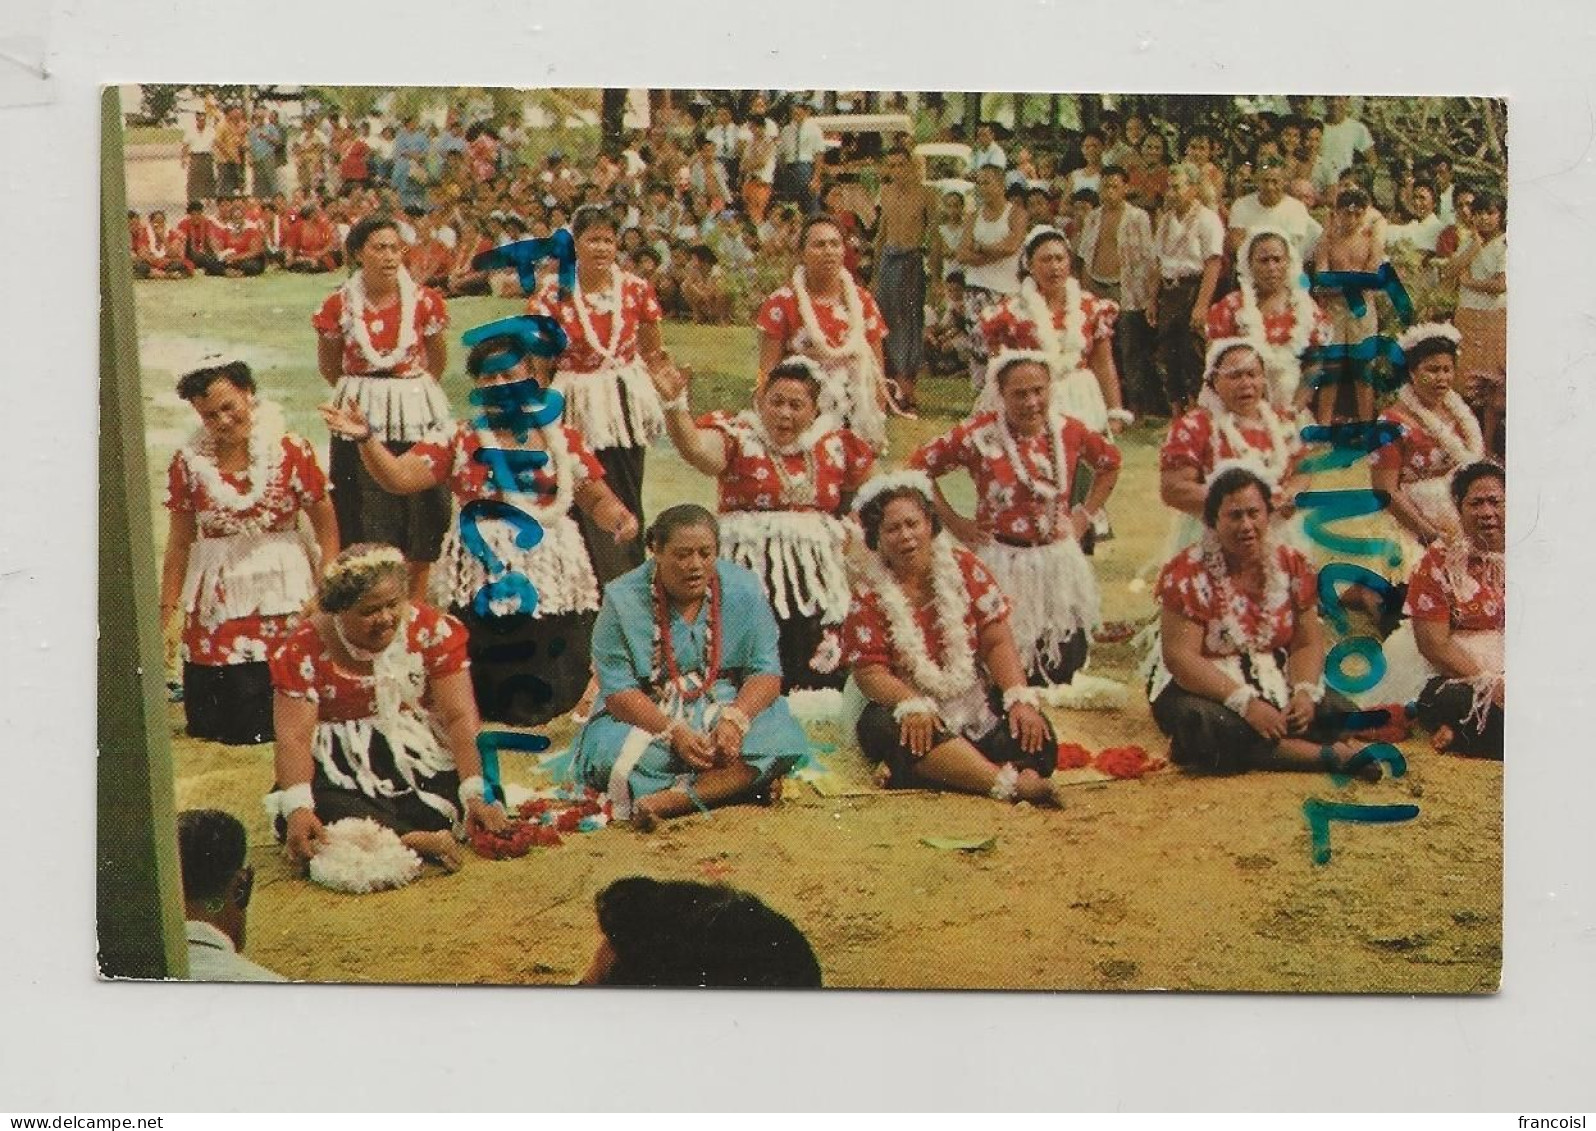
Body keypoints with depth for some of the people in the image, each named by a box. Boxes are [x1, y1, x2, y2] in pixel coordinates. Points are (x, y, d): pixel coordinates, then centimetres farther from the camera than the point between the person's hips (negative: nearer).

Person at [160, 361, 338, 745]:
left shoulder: (291, 451, -7)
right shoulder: (188, 462, -1)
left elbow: (327, 528, -4)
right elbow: (180, 542, 6)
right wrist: (168, 611, 5)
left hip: (284, 594, -1)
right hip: (217, 605, 2)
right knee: (214, 726, 3)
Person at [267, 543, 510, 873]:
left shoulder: (433, 631, -7)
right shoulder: (303, 650, -9)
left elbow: (460, 718, -12)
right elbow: (293, 737, -16)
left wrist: (476, 793, -26)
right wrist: (297, 807, -34)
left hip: (424, 763, 1)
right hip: (340, 771, -1)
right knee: (317, 809, -34)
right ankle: (423, 841, -38)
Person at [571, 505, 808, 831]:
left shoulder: (742, 589, -3)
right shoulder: (623, 600, -9)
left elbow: (766, 673, -5)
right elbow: (617, 691, -13)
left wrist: (735, 719, -25)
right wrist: (675, 732, -27)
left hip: (729, 708, 2)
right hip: (649, 716, -1)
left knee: (783, 740, -29)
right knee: (608, 752, -33)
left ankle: (670, 799, -35)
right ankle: (741, 779, -23)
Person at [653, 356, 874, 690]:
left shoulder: (835, 445, 11)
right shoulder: (738, 434, 0)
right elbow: (696, 448, -22)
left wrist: (852, 530, 8)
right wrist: (675, 403, -39)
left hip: (817, 578, 4)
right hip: (752, 573, -3)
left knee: (818, 680, -5)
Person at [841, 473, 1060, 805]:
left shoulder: (963, 566, 3)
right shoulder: (868, 594, -1)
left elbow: (998, 643, -2)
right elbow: (869, 672, -10)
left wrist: (1021, 699, -18)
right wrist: (913, 706, -29)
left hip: (977, 699, 2)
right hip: (908, 703, -2)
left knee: (1035, 739, -25)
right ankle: (1011, 784, -45)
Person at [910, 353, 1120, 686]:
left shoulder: (1069, 431, 0)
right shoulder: (979, 434, -11)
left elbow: (1110, 462, 19)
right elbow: (919, 466, -5)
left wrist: (1085, 515, 10)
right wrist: (954, 522, -5)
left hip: (1059, 562, 4)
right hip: (1001, 563, -4)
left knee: (1063, 673, 9)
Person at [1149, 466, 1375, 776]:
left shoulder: (1293, 565, 1)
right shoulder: (1187, 573, -13)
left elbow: (1308, 644, 3)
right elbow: (1180, 656, -20)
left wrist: (1305, 692, -19)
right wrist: (1246, 703, -28)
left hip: (1277, 687, 4)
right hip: (1204, 689, -4)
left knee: (1341, 714, -17)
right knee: (1204, 725, -37)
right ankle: (1328, 755, -28)